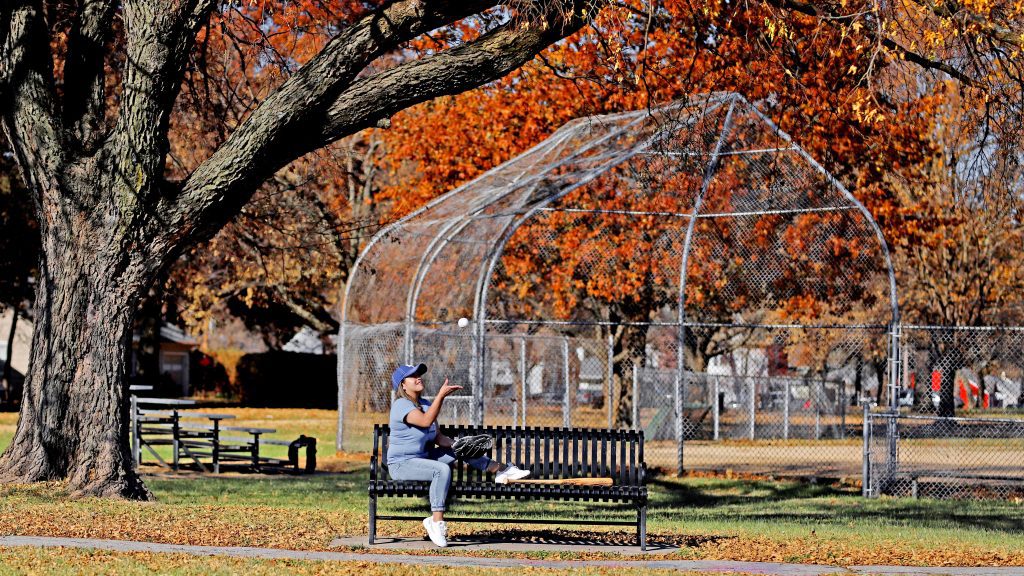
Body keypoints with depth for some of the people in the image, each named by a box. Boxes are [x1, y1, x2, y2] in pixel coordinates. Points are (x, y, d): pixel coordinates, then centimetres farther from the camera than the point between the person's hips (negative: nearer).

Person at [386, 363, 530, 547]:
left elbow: (438, 437, 13)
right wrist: (441, 395, -39)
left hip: (423, 457, 9)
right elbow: (426, 421, -34)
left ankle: (501, 470, 9)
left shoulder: (425, 404, 12)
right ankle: (436, 523, -35)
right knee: (442, 470, -33)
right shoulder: (401, 405, -16)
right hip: (402, 464, -9)